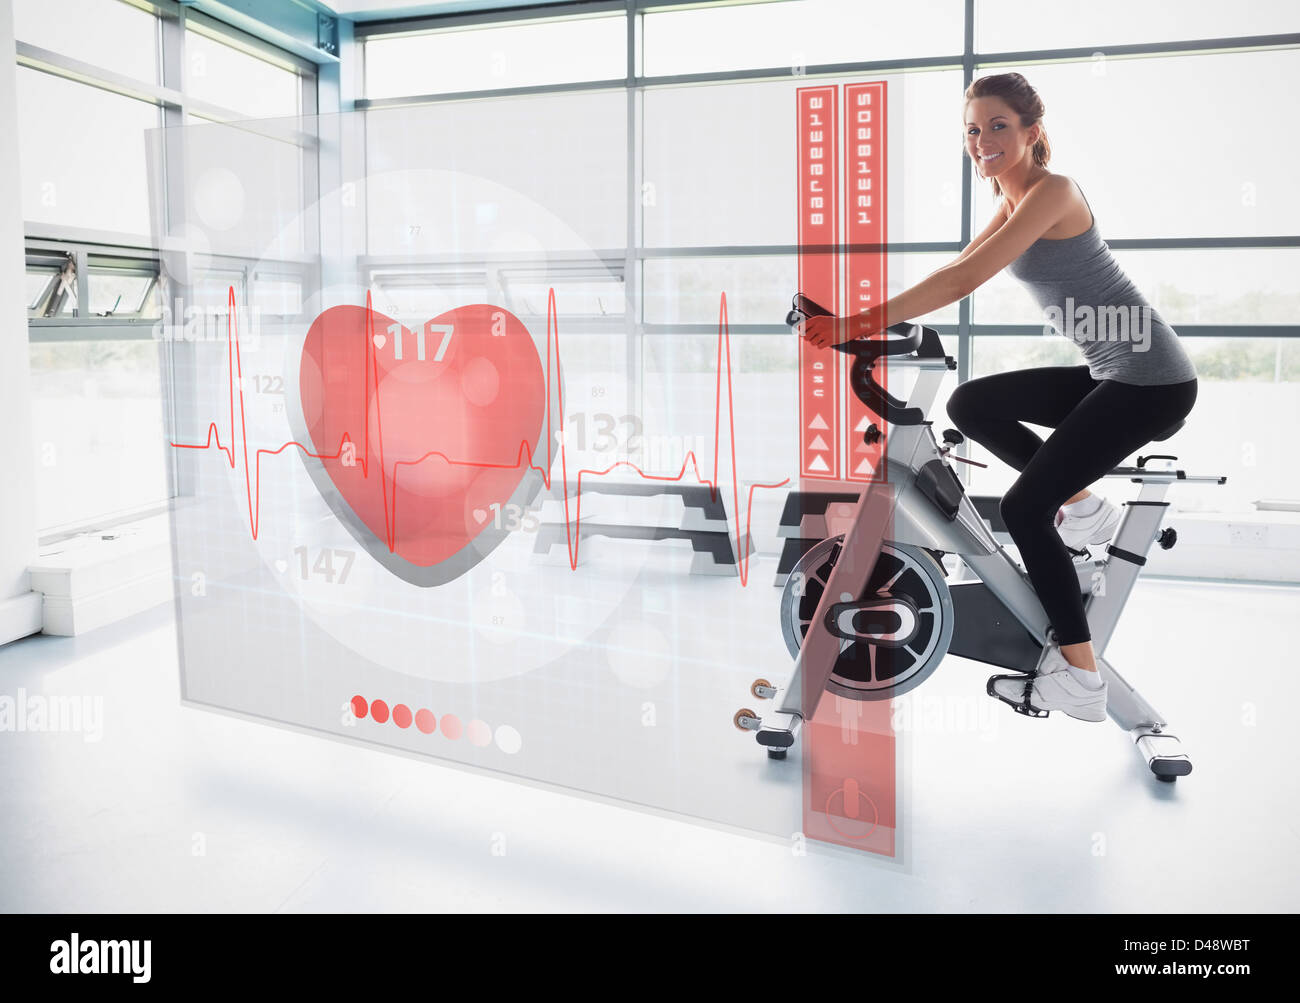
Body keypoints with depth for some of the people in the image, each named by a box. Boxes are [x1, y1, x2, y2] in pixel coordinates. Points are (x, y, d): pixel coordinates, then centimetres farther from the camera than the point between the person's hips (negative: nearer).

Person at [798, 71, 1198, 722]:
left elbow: (964, 279, -27)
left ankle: (1081, 679, -4)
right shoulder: (1014, 199, 13)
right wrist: (863, 313, -3)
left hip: (1151, 380, -9)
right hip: (1109, 375, 9)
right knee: (970, 405, 4)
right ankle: (1081, 505, 11)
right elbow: (957, 268, 8)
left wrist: (859, 324, -31)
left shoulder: (1051, 191, -17)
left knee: (1023, 508, -14)